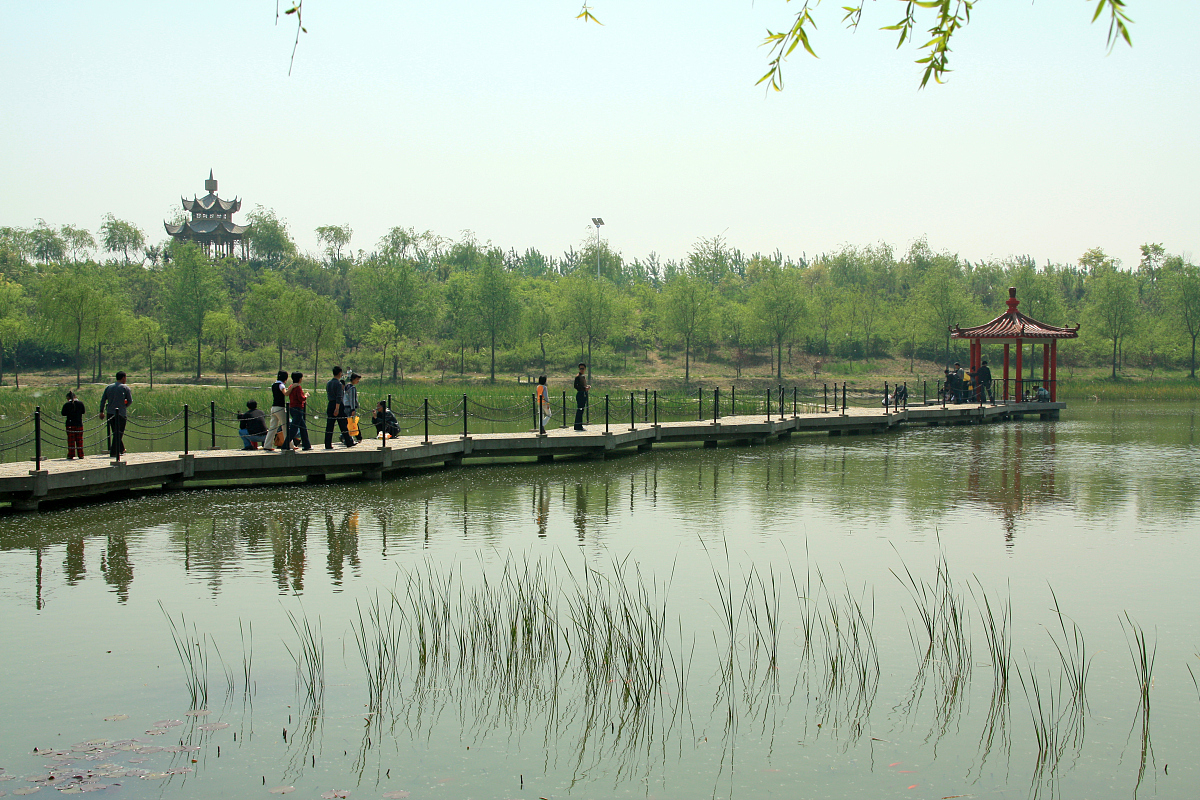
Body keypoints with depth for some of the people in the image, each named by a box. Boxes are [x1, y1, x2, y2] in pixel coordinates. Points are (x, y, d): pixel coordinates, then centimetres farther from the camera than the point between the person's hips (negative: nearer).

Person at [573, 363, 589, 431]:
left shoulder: (584, 376, 16)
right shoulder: (578, 377, -11)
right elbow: (576, 386, -18)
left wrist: (588, 386, 5)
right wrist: (584, 388, -21)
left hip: (584, 394, 9)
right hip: (580, 394, -9)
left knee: (582, 410, 11)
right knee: (579, 410, -9)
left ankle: (579, 426, 16)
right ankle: (578, 426, -8)